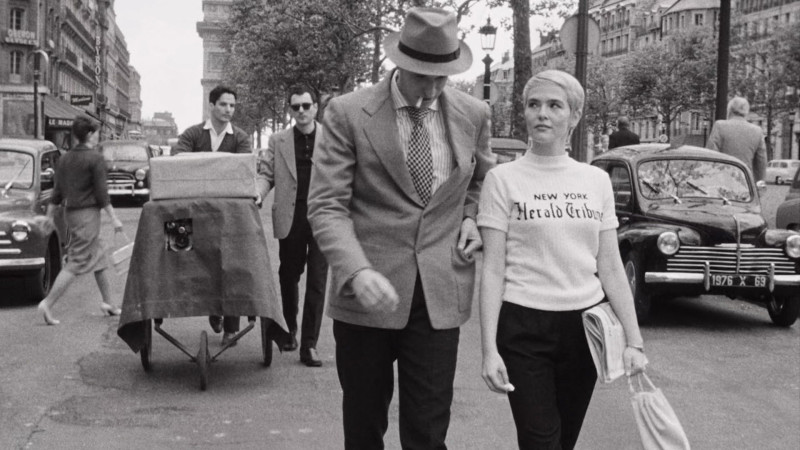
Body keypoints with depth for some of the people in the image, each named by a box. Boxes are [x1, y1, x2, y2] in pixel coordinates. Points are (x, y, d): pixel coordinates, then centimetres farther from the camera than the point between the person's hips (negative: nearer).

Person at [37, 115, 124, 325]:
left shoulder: (65, 159, 9)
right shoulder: (95, 158, -11)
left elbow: (56, 194, 10)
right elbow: (102, 193, -13)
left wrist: (48, 219, 14)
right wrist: (114, 218, -9)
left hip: (71, 213, 8)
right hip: (88, 214, -8)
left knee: (100, 256, 17)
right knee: (76, 264, -7)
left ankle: (108, 303, 22)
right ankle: (48, 304, -12)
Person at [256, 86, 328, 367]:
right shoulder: (278, 141, 9)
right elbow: (266, 174, 7)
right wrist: (256, 196, -12)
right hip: (290, 220, 2)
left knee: (317, 282, -3)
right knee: (288, 277, 12)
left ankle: (309, 344, 1)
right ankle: (289, 330, 34)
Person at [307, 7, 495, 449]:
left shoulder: (472, 115, 4)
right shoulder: (349, 113, -6)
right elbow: (326, 205, -11)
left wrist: (470, 217, 3)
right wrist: (357, 272, -26)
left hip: (439, 294, 2)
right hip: (367, 294, -1)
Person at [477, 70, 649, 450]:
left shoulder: (596, 180, 7)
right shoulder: (503, 179, -2)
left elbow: (611, 268, 8)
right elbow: (493, 269, -5)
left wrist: (634, 340, 1)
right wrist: (489, 349, -11)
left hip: (585, 326, 3)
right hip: (523, 327, -3)